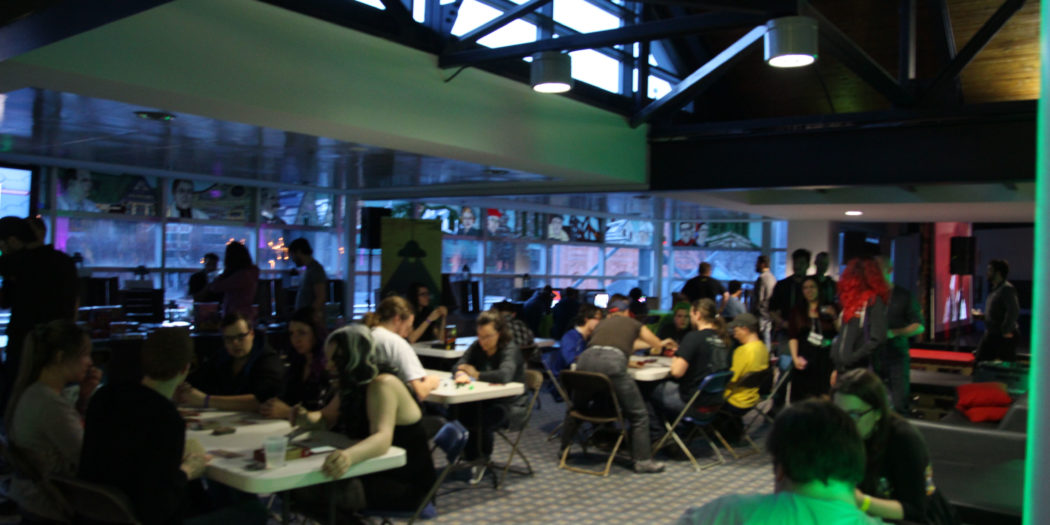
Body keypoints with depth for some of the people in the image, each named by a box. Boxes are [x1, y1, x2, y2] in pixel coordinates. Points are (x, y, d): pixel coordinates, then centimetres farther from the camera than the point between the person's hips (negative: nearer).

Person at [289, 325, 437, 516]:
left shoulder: (382, 385, -21)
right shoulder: (353, 385, 5)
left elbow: (382, 439, -36)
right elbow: (326, 418, 21)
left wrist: (348, 456, -58)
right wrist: (308, 418, -4)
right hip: (378, 474, 9)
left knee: (310, 491, -26)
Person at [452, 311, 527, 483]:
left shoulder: (510, 349, -17)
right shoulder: (477, 347, 3)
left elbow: (504, 375, -36)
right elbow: (457, 366, -5)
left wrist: (476, 374, -23)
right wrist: (460, 374, -30)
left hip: (511, 405, -5)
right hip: (486, 401, 6)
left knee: (482, 420, -33)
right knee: (459, 414, -23)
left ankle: (479, 459, -1)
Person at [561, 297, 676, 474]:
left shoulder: (601, 324, 34)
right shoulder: (634, 324, 26)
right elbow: (658, 347, 38)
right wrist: (654, 347, 61)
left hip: (586, 360, 4)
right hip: (612, 364, -4)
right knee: (639, 415, 12)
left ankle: (564, 448, 41)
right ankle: (643, 460, 13)